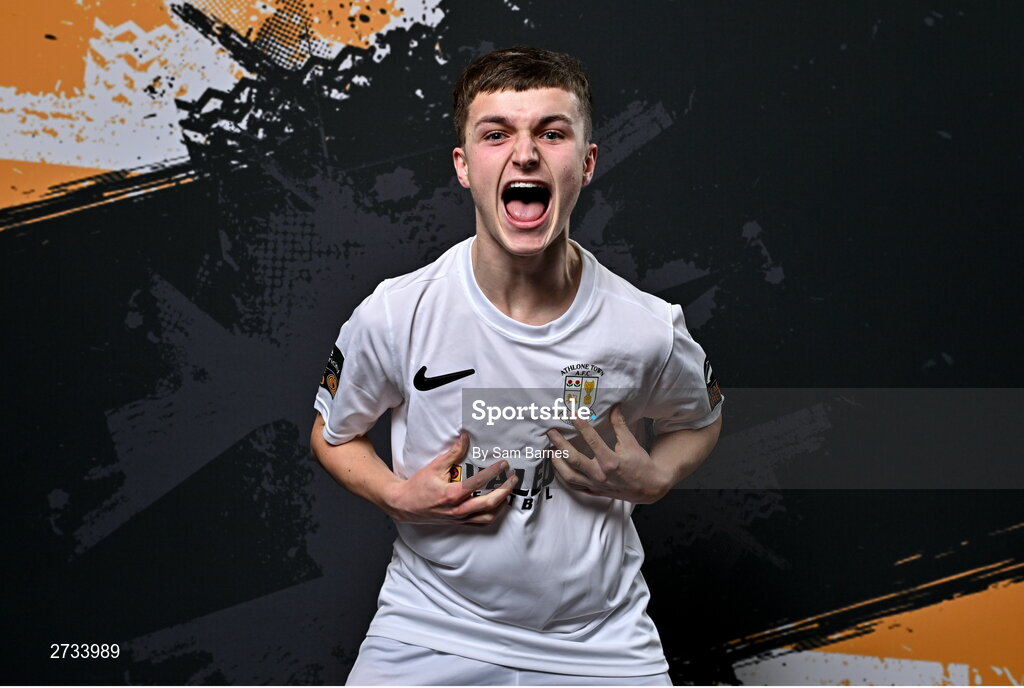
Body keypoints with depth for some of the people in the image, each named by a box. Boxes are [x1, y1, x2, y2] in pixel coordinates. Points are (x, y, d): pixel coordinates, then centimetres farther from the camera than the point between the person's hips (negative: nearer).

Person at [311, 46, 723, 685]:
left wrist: (651, 479, -12)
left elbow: (701, 420, 8)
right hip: (430, 629, 0)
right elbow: (332, 433, 3)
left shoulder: (649, 329, -15)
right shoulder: (394, 315, -16)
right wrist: (400, 497, -15)